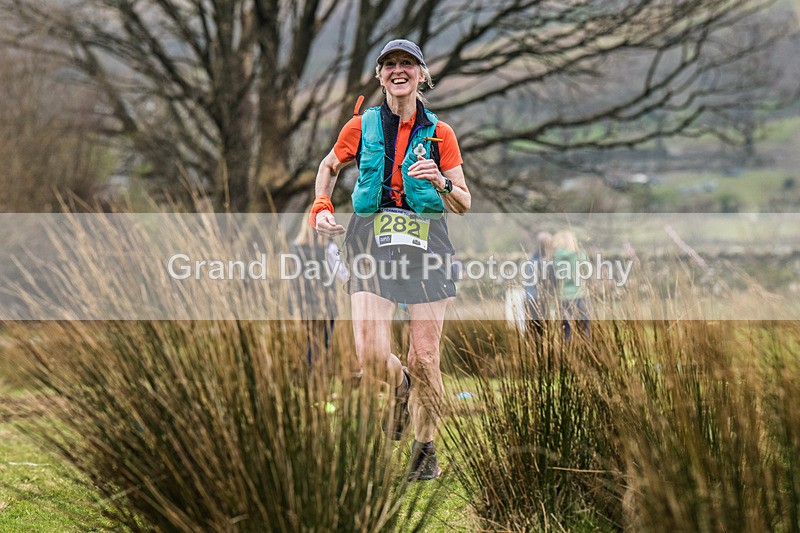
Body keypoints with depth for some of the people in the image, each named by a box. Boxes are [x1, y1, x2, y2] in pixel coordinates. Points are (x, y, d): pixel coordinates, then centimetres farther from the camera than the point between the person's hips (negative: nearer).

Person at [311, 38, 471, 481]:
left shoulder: (439, 133, 6)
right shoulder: (362, 127, 7)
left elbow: (463, 205, 7)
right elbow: (329, 166, 25)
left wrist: (440, 181, -13)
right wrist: (321, 206, 9)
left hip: (425, 240, 0)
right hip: (373, 238, 0)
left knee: (423, 358, -3)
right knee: (371, 354, -15)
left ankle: (426, 448, 17)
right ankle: (399, 387, 22)